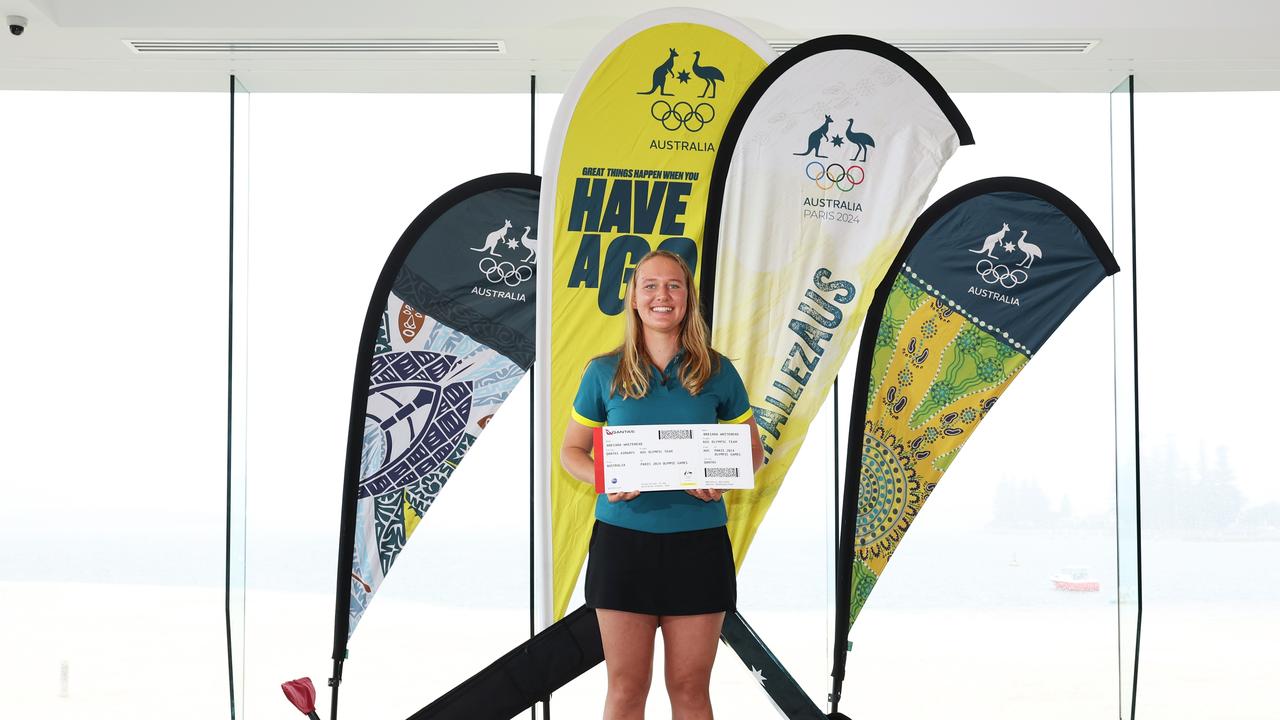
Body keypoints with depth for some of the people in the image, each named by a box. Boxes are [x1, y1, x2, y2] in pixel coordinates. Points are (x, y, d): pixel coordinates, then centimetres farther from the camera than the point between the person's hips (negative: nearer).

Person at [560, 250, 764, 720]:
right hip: (623, 536, 0)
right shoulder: (605, 373, 4)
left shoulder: (717, 372, 4)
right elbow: (571, 451, 10)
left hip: (697, 540, 0)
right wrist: (604, 478, -11)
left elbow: (752, 450, 11)